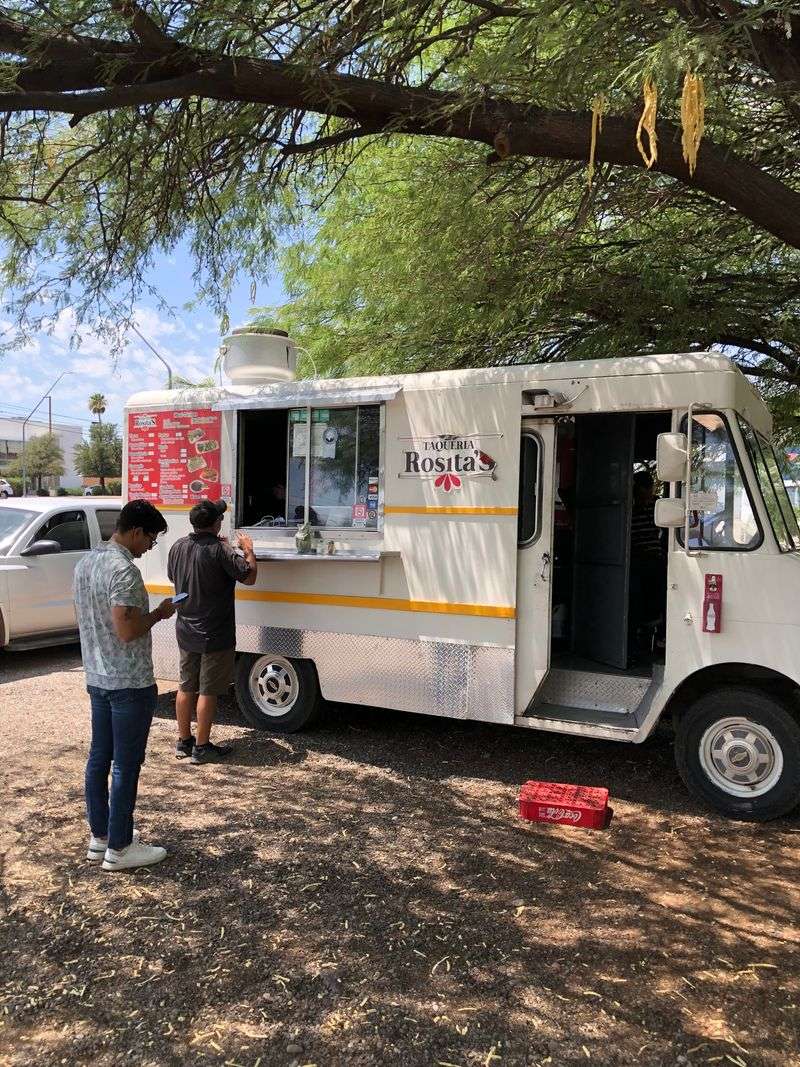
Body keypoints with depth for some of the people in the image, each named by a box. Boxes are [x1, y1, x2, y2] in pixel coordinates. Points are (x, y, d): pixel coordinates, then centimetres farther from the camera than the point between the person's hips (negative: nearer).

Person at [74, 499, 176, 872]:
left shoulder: (86, 562, 8)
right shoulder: (124, 570, -23)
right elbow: (127, 630, -27)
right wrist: (159, 613, -12)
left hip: (97, 677, 9)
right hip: (129, 683, -9)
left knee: (98, 757, 16)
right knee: (126, 765, 1)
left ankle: (99, 836, 28)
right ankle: (119, 848, 11)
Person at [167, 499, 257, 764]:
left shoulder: (178, 547, 2)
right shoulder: (219, 550, -20)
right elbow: (249, 577, -15)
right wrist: (248, 550, 2)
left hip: (186, 631, 7)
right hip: (214, 634, -7)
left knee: (186, 687, 16)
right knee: (208, 691, 2)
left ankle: (183, 742, 25)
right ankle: (202, 747, 10)